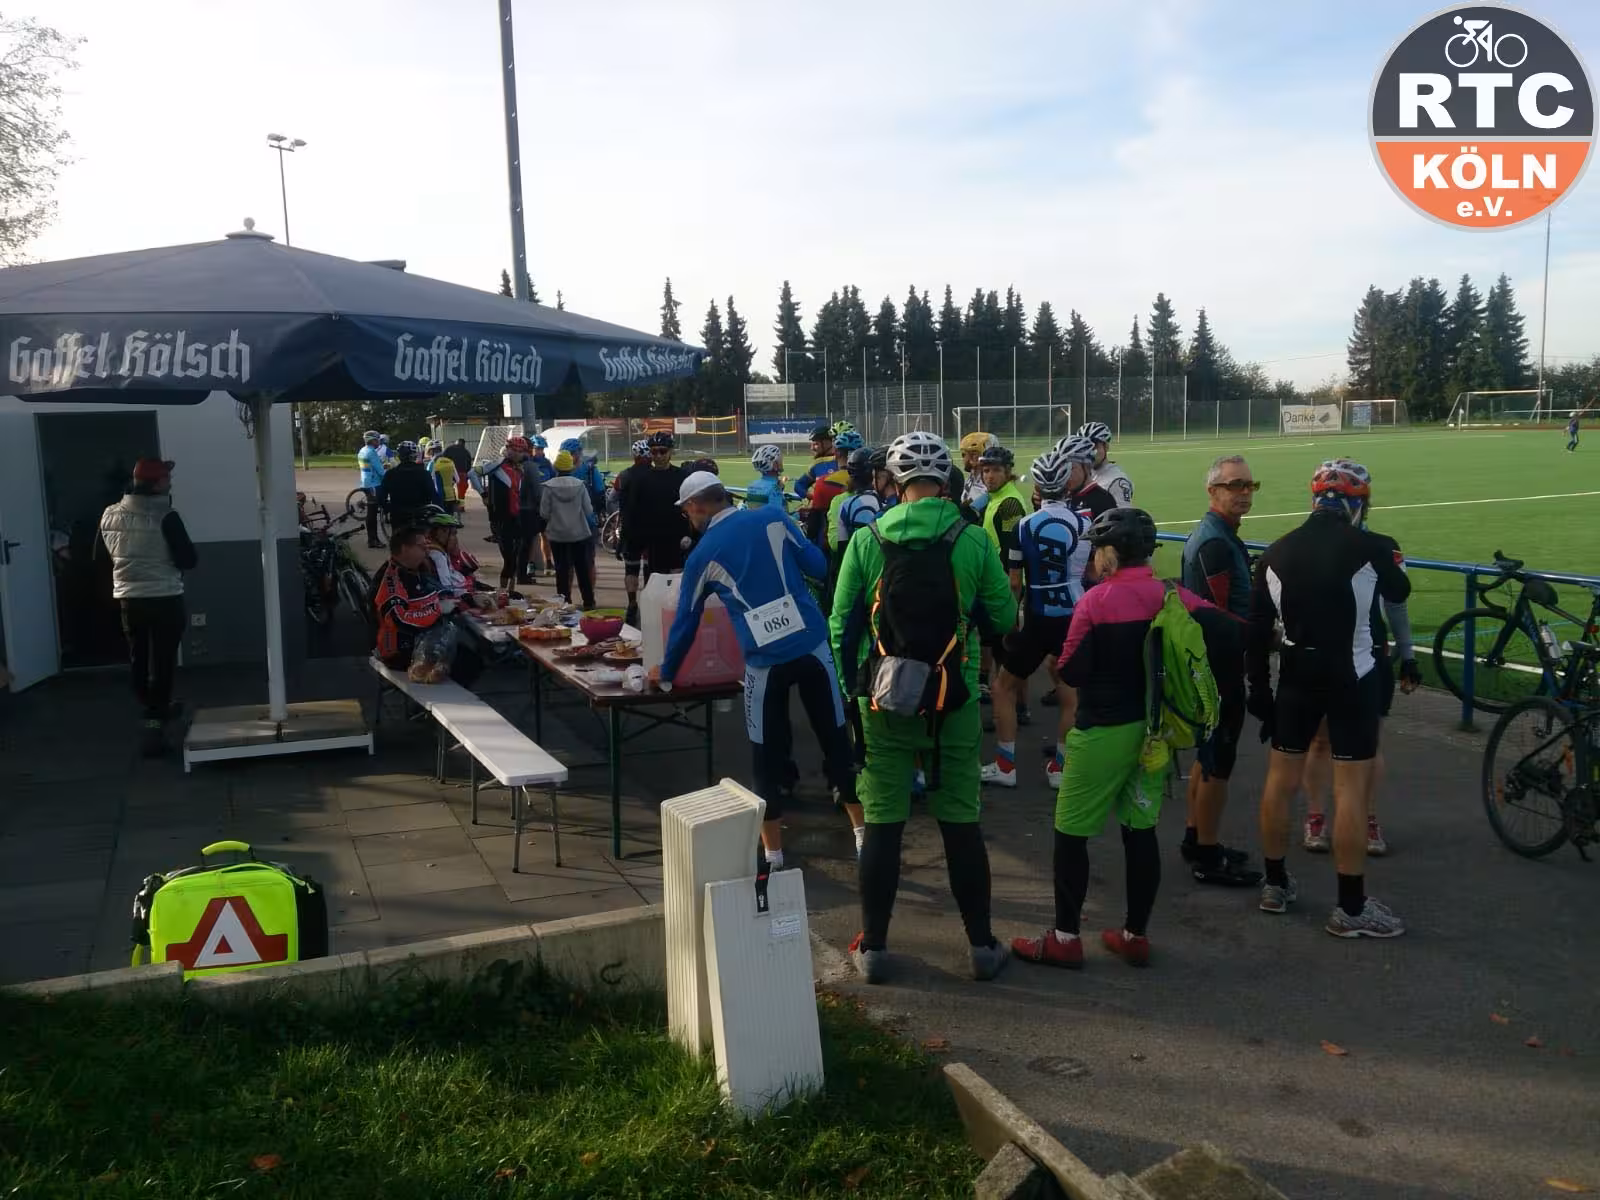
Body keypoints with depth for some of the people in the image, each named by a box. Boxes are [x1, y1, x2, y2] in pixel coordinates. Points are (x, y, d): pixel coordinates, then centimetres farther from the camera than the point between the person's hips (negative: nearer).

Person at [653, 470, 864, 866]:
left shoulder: (702, 554, 4)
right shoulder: (773, 517, 4)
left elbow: (685, 621, 13)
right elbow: (818, 566, 4)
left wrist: (666, 672, 27)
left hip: (765, 660, -2)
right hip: (812, 644, 2)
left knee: (767, 756, 11)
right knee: (836, 740, 13)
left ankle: (773, 853, 18)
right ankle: (863, 835, 21)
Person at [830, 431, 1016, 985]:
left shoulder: (867, 540, -4)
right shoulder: (972, 541, -7)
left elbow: (842, 627, -2)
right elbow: (1004, 620, 1)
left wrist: (851, 694, 9)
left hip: (883, 704, 0)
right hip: (953, 706, 0)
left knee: (881, 824, 9)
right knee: (961, 823, 11)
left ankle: (873, 946, 18)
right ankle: (981, 944, 21)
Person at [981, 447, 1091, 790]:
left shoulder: (1024, 525, -7)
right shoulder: (1085, 523, -4)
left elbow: (1015, 582, -3)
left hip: (1037, 618, -2)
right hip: (1076, 616, 2)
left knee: (1005, 686, 14)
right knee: (1071, 691, 17)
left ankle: (1005, 766, 14)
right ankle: (1060, 766, 19)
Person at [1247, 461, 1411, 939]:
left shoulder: (1277, 551, 0)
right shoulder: (1368, 547, -13)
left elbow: (1257, 629, 2)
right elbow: (1399, 593, 8)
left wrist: (1259, 688, 10)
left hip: (1296, 676, 4)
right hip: (1351, 679, -4)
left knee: (1280, 779, 13)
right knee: (1351, 789, 1)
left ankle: (1275, 884, 24)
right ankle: (1351, 908, 6)